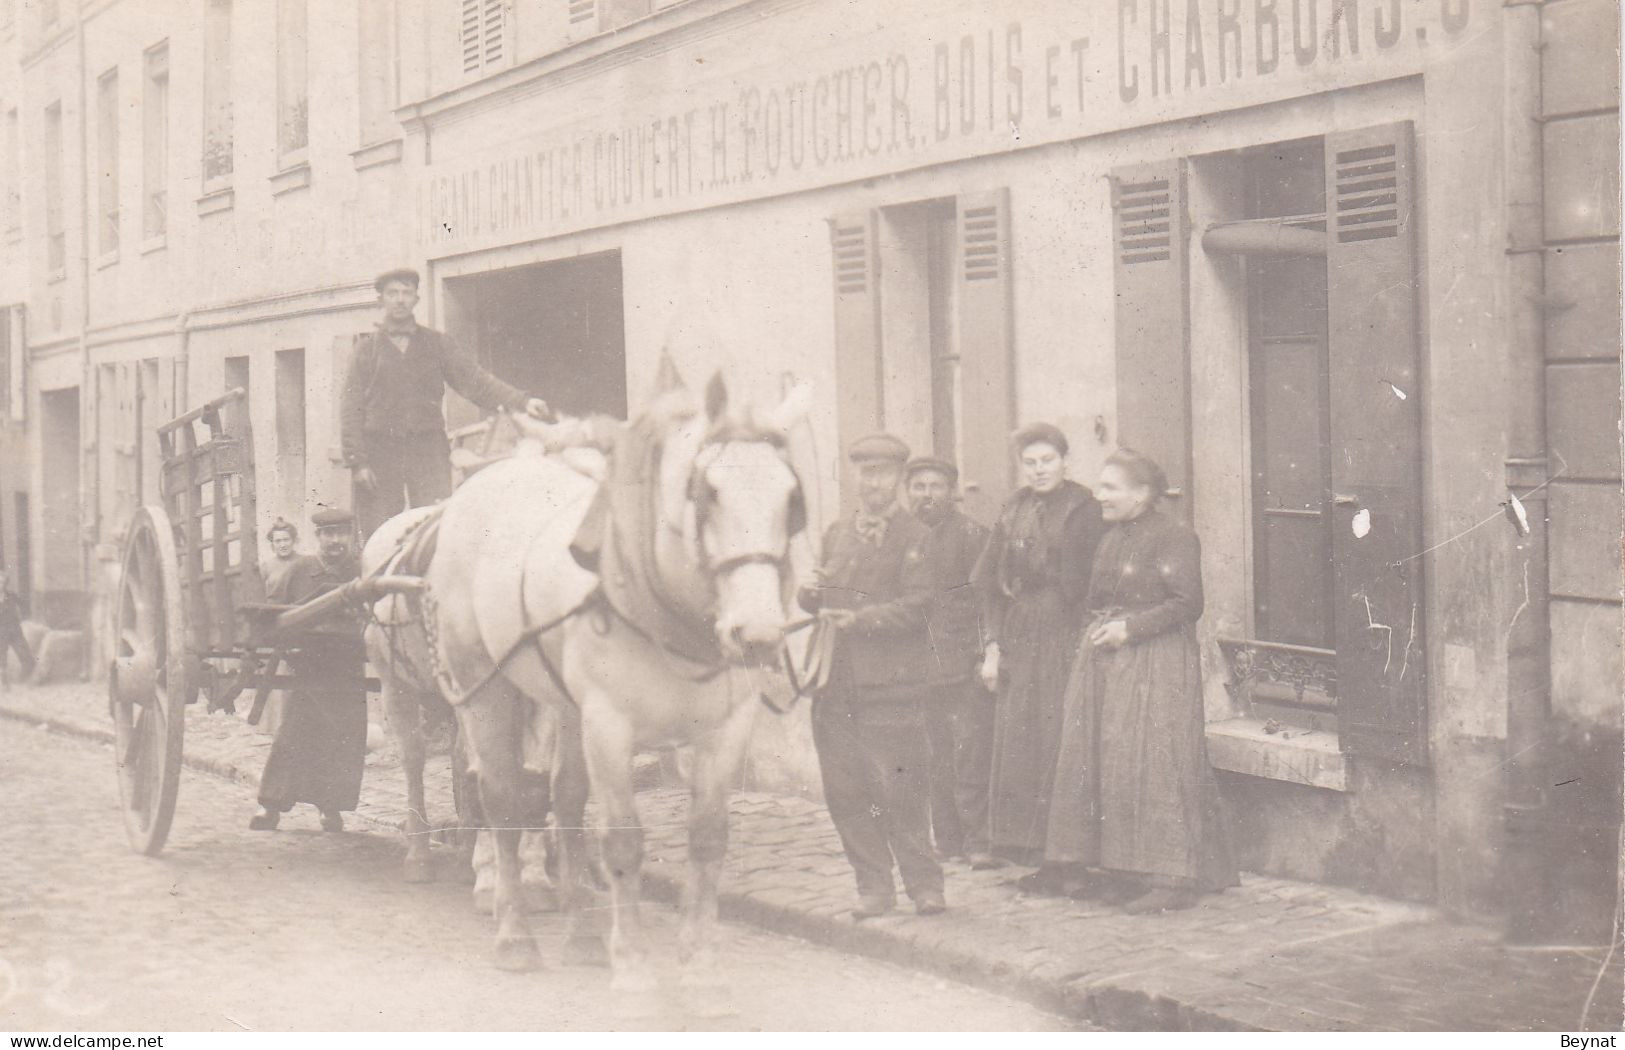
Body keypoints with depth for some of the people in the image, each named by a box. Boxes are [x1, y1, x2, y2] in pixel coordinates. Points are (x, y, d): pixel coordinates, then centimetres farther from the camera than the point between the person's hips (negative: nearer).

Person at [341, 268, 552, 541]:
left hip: (428, 448, 1)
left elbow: (473, 380, 6)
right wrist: (356, 461, -6)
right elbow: (350, 406, 6)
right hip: (379, 451, 0)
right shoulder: (366, 349, 12)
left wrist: (521, 401, -11)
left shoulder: (437, 344, 15)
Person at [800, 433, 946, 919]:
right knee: (844, 791, 5)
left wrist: (857, 619, -20)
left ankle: (924, 884, 7)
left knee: (899, 791, -5)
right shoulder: (836, 533, 18)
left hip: (890, 682, -5)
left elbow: (917, 605, -10)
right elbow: (818, 599, 21)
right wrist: (809, 592, -3)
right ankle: (874, 887, 14)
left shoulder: (918, 538, 0)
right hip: (835, 682, 5)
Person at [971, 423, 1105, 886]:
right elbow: (992, 583, 14)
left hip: (1064, 639, -6)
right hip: (1018, 641, 6)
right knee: (1017, 745, 7)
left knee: (1056, 744, -5)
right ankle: (1029, 850, 16)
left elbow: (1085, 584, -10)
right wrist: (993, 645, 6)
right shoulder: (1014, 510, 13)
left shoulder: (1083, 510, -6)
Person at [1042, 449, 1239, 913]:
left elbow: (1187, 603, -15)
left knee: (1153, 764, -10)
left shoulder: (1174, 536, -9)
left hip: (1156, 662, -9)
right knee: (1101, 763, 7)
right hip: (1104, 661, 9)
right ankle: (1120, 869, 14)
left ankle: (1173, 877, -6)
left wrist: (1130, 628, -18)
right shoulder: (1112, 537, 16)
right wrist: (1095, 633, 7)